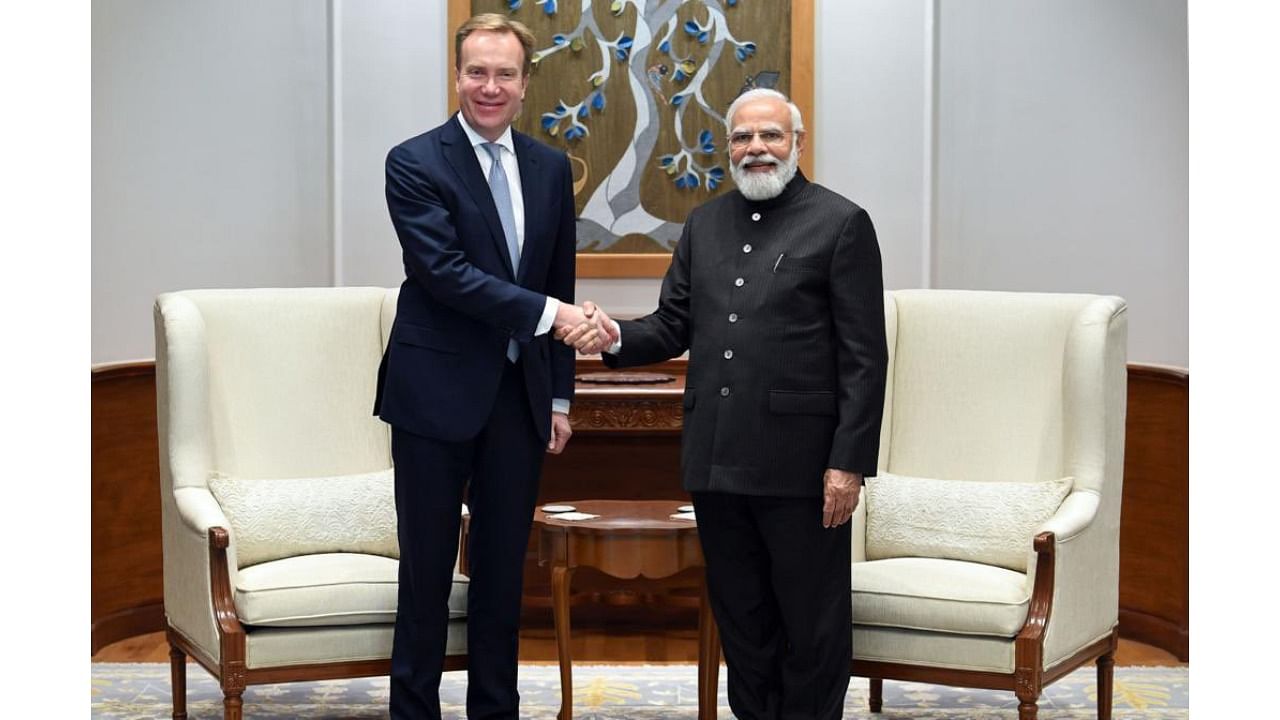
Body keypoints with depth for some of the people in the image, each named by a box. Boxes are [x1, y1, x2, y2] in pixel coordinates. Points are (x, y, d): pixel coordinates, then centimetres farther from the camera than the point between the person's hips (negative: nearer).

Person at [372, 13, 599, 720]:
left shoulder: (550, 168, 9)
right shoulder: (415, 163, -7)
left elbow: (560, 286, 13)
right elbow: (444, 271, -18)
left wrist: (560, 395, 12)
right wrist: (548, 312, -24)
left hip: (520, 395, 5)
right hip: (437, 392, -4)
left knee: (503, 568, 11)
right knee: (427, 570, 3)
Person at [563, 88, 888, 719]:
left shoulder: (841, 223, -4)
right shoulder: (705, 224, 14)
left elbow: (864, 358, -7)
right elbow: (674, 325, 14)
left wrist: (849, 462, -13)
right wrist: (615, 336, -8)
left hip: (799, 463, -5)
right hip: (717, 462, 5)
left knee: (813, 625, 4)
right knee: (740, 620, 14)